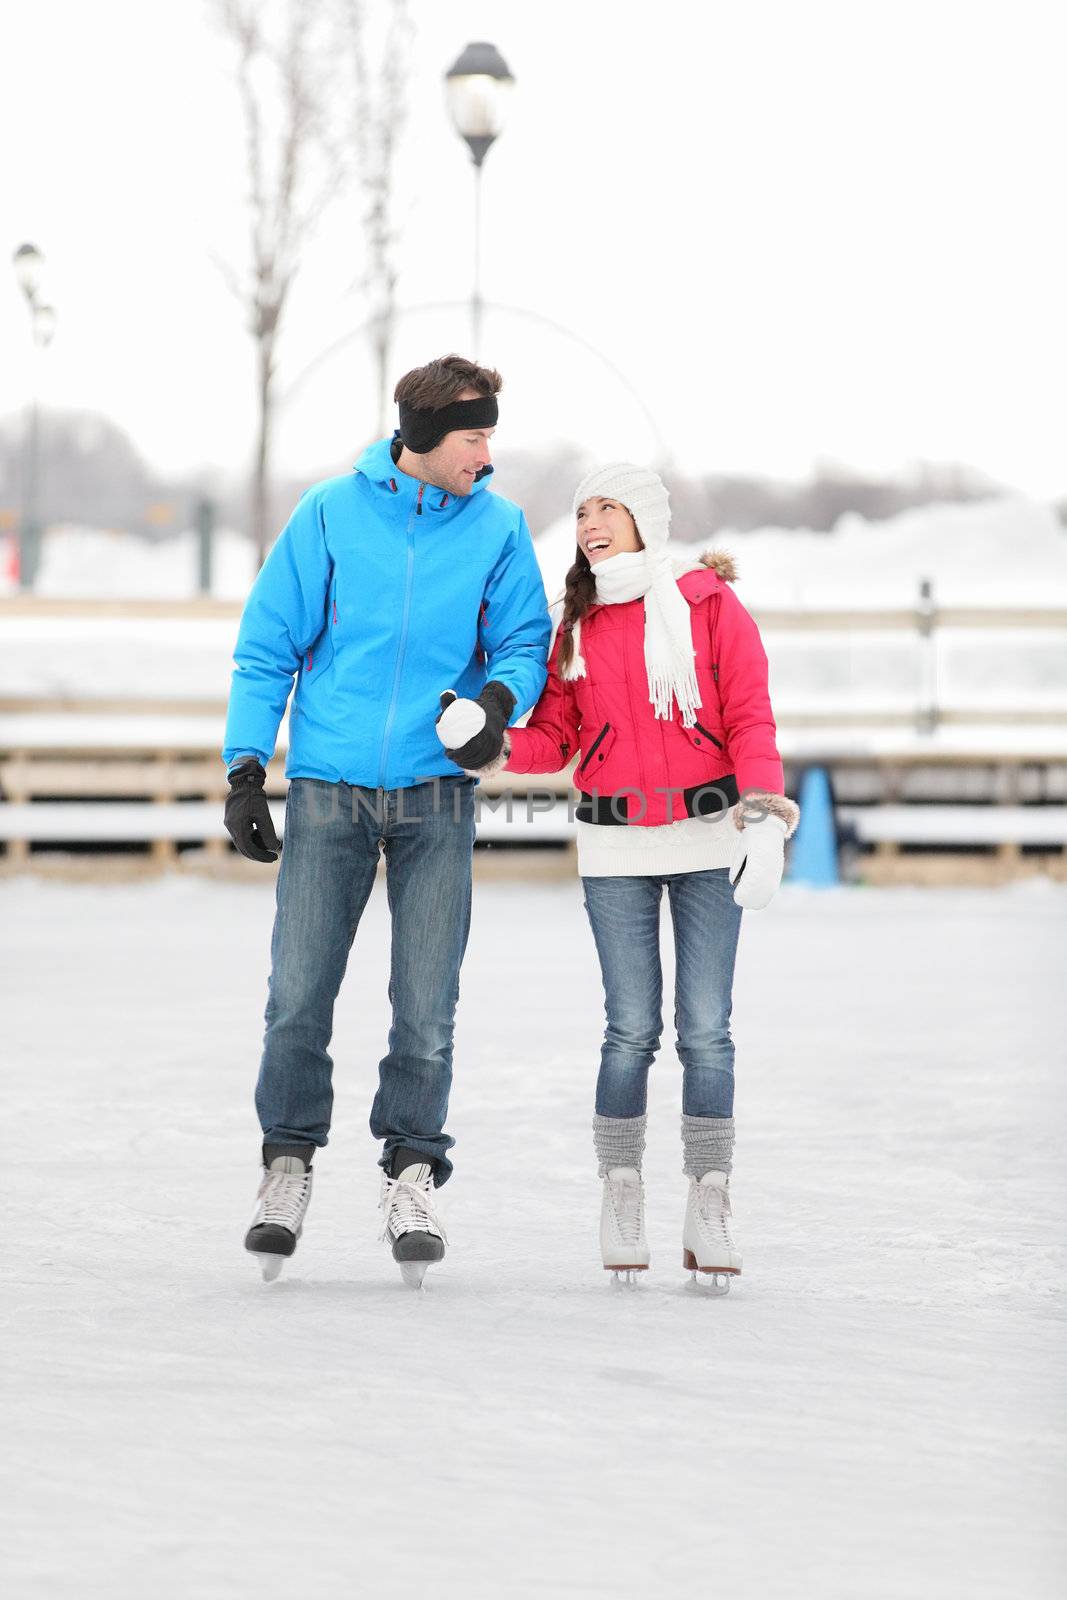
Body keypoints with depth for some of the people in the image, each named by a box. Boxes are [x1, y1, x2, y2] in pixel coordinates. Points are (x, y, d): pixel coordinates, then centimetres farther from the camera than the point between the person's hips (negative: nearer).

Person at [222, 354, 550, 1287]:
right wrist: (245, 770, -2)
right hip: (328, 789, -1)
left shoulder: (498, 527, 4)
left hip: (435, 794, 1)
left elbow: (523, 642, 9)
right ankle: (289, 1161, 13)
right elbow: (268, 645, 3)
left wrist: (499, 699, -14)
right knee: (299, 993, -2)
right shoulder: (332, 513, 0)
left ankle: (412, 1173, 11)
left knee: (426, 1002, -1)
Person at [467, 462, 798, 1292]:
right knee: (632, 1029, -1)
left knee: (705, 1029, -2)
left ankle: (709, 1208, 4)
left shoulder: (711, 605, -1)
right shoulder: (579, 623, 9)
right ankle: (621, 1200, 10)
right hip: (615, 848, 2)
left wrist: (764, 818, -16)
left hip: (707, 833, -2)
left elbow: (750, 719, -4)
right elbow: (555, 737, 8)